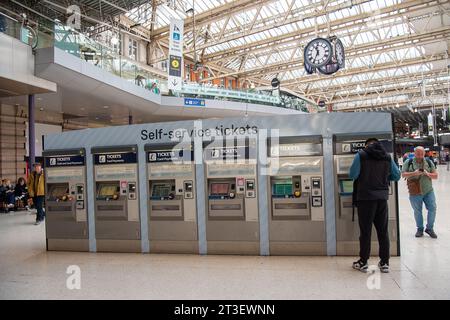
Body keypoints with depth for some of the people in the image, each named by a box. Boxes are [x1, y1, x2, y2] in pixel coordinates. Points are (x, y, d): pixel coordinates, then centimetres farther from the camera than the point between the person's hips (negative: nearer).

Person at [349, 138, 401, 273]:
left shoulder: (361, 155, -6)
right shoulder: (387, 157, 6)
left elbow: (352, 175, -9)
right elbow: (397, 176, 11)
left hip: (366, 196, -3)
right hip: (382, 196, 4)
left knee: (365, 230, 3)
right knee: (383, 230, 10)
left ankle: (363, 262, 11)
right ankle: (384, 263, 16)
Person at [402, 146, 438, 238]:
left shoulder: (429, 162, 4)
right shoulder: (409, 162, -1)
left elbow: (435, 176, 3)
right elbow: (403, 174, -7)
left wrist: (428, 174, -17)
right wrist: (414, 173, -23)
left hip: (428, 191, 1)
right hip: (415, 192, -1)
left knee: (432, 209, -2)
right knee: (417, 211, 9)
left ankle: (430, 228, 17)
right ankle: (420, 229, 25)